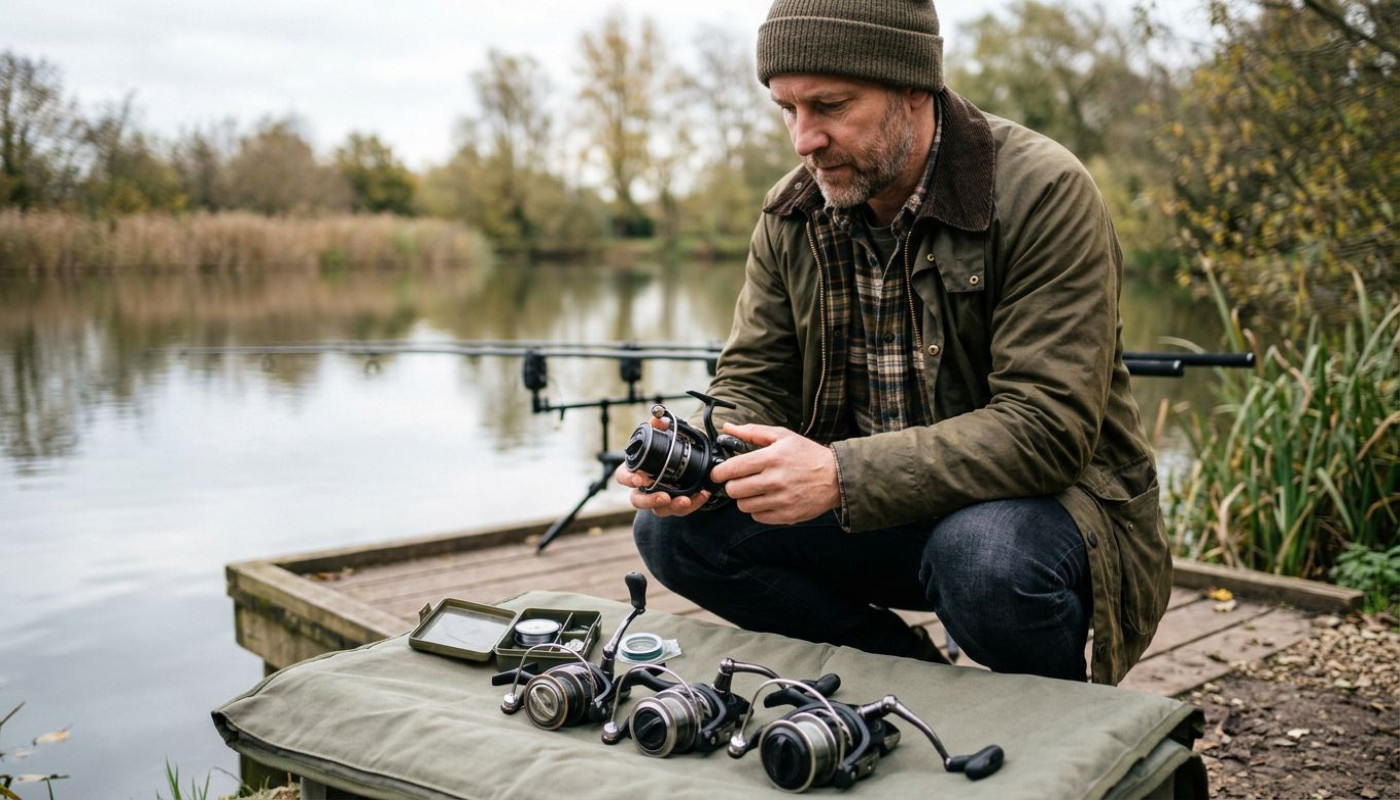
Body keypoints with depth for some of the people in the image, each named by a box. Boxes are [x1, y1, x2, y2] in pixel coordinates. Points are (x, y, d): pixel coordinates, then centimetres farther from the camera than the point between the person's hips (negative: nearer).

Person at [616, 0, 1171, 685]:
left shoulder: (1042, 192, -19)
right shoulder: (793, 212, 0)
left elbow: (1048, 427, -26)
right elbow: (752, 382, 3)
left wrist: (842, 474, -35)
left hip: (1044, 496, -5)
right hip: (876, 509, 5)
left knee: (984, 557, -39)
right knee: (674, 529, -12)